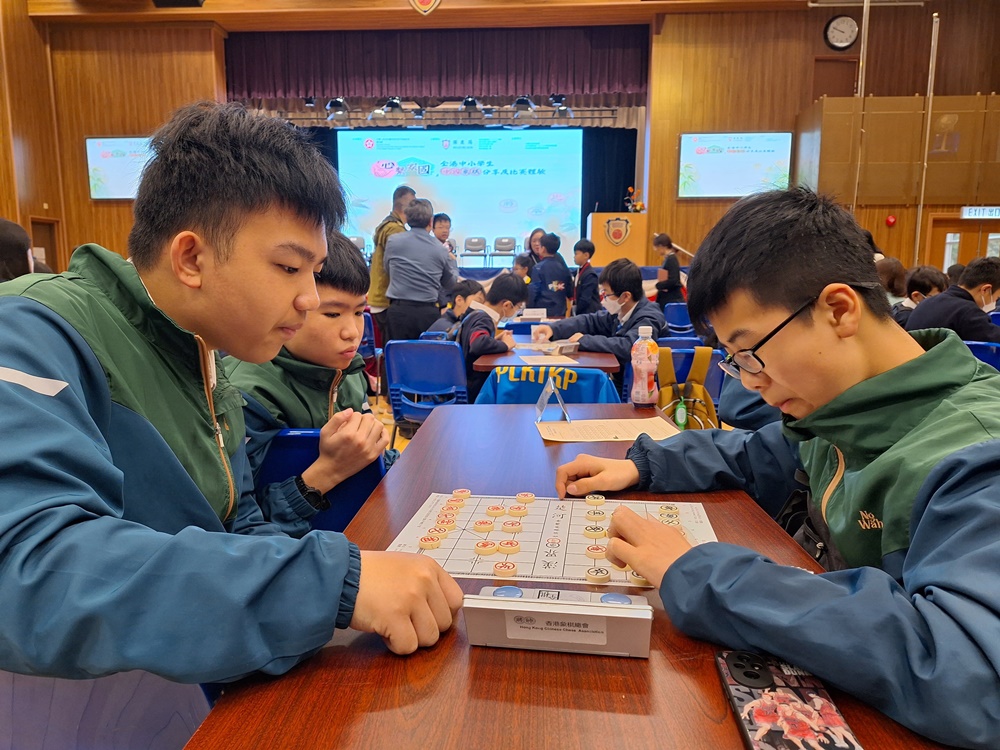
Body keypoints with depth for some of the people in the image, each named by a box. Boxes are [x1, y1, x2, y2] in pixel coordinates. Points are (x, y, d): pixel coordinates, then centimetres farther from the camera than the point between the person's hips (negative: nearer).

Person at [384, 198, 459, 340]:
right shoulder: (440, 249, 2)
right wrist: (452, 262, 31)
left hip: (399, 310, 0)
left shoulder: (393, 241, 1)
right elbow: (451, 285, 14)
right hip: (429, 312, 0)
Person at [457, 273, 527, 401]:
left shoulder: (475, 314, 9)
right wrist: (505, 345, -19)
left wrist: (495, 339, 9)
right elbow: (478, 344, -37)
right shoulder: (483, 319, -17)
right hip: (477, 390, -9)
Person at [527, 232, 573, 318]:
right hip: (560, 313, 5)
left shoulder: (538, 268, -9)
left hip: (543, 311, -5)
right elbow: (570, 293, 11)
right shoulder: (563, 267, 6)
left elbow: (533, 291, -10)